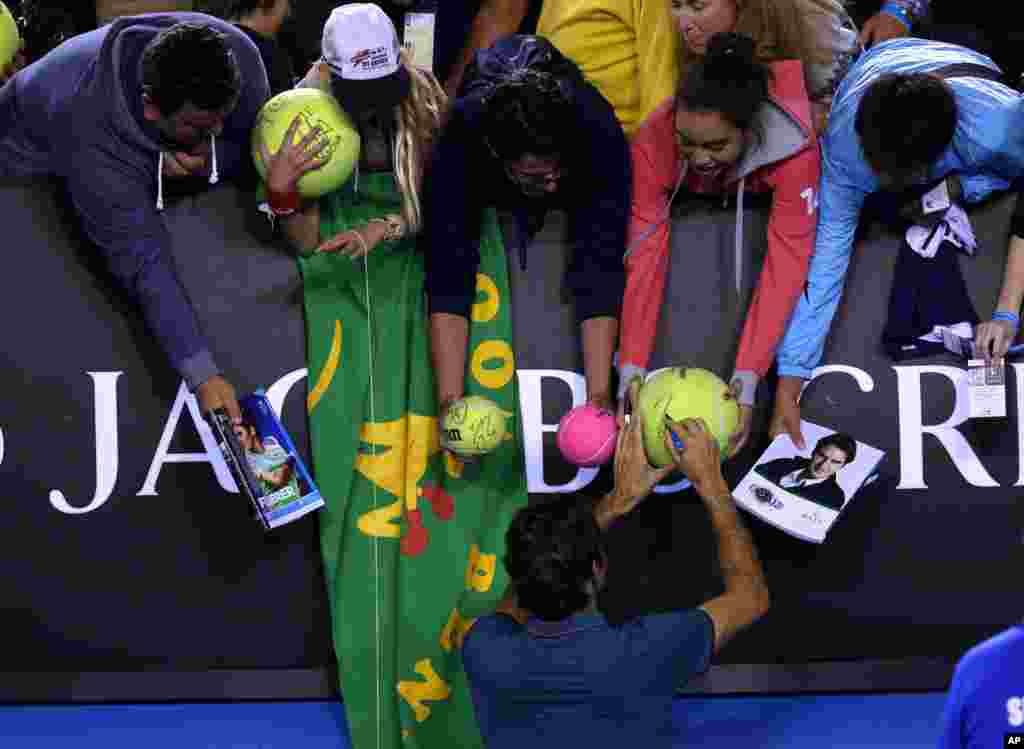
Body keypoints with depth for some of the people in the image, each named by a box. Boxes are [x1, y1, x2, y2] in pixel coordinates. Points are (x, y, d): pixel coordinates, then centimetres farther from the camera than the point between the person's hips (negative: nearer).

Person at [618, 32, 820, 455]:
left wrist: (748, 378, -55)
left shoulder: (795, 152, -47)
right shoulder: (653, 144, -42)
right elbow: (646, 254, -41)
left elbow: (786, 264, -48)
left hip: (762, 185, -1)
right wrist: (630, 371, -50)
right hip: (693, 191, 1)